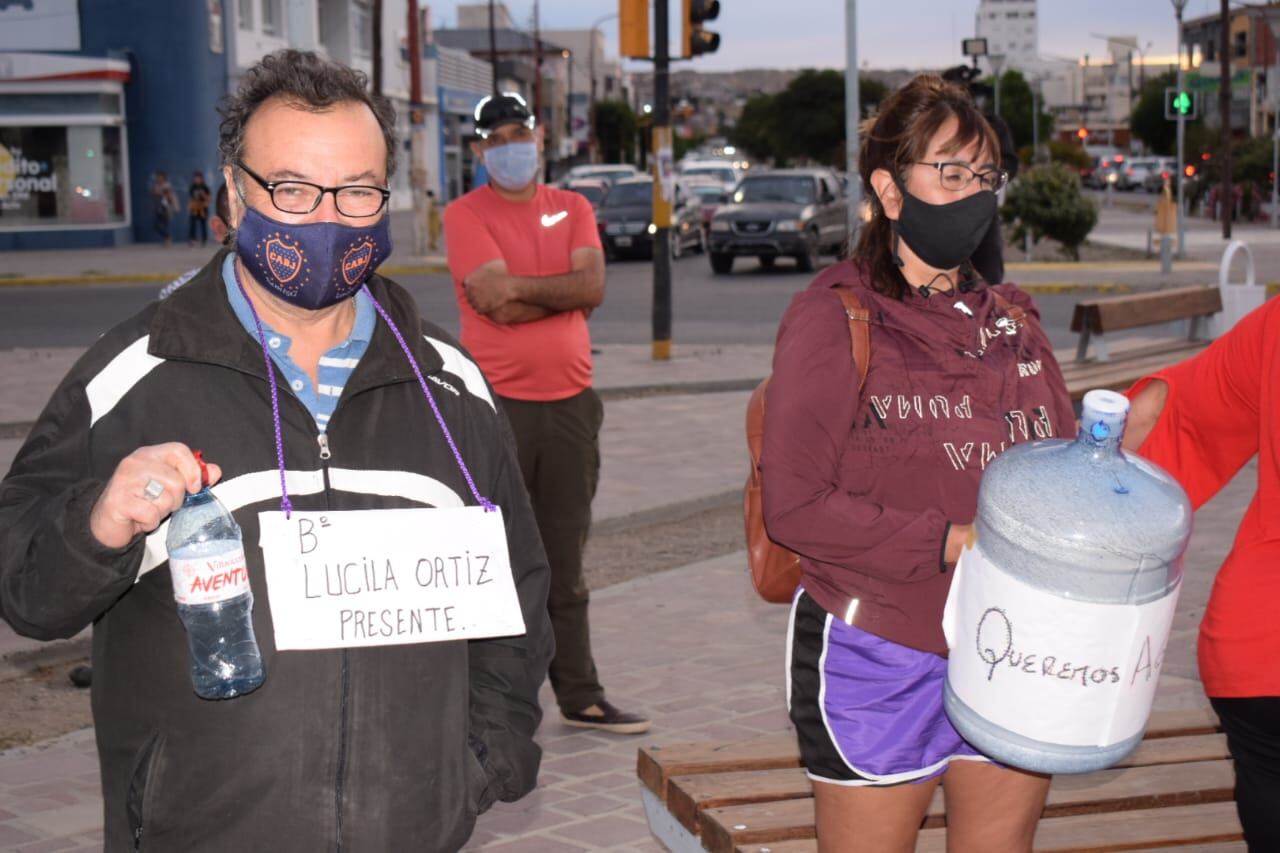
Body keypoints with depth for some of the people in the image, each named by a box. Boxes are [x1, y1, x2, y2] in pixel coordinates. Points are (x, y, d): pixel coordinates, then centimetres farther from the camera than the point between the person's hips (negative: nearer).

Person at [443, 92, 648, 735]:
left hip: (570, 401, 4)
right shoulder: (465, 216, -2)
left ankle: (580, 696, 19)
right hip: (498, 404, -4)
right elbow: (496, 299, -16)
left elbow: (593, 286, -5)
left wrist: (518, 288, -10)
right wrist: (561, 293, -6)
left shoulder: (573, 209, 12)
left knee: (565, 557, 12)